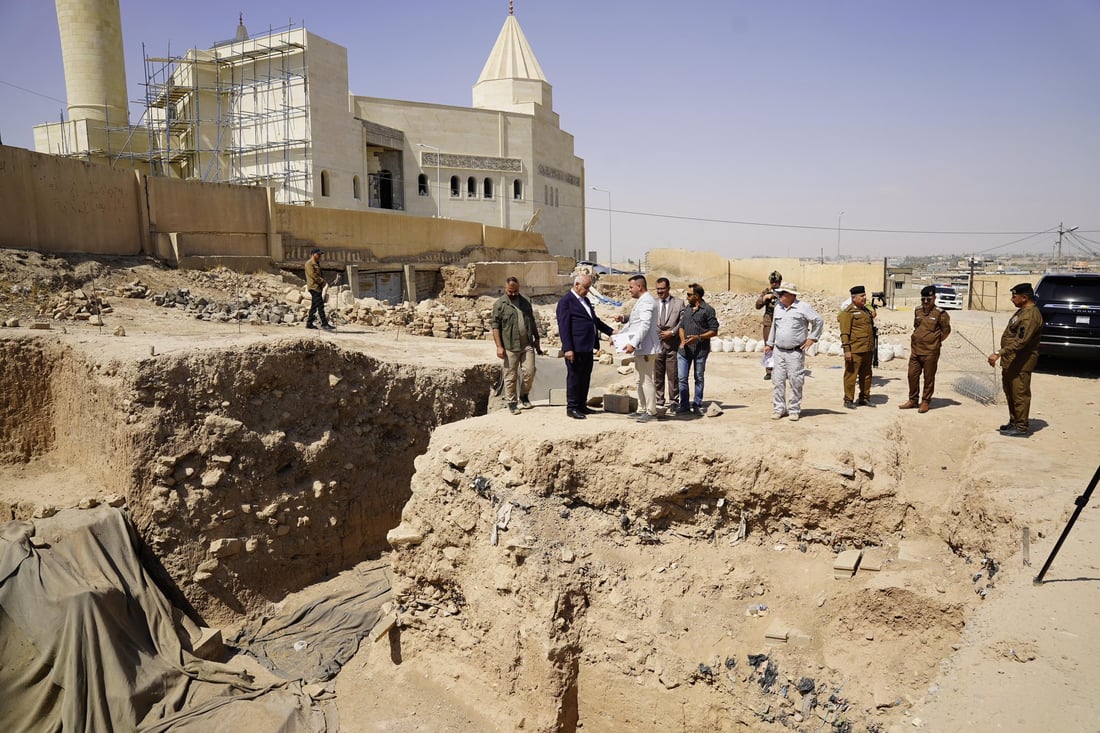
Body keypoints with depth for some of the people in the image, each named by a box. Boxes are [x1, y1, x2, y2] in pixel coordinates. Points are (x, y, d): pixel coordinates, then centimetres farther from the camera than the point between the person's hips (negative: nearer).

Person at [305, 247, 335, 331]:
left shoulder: (317, 264, 22)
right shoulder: (309, 263, -7)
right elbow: (313, 275, -18)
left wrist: (323, 283, 10)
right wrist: (324, 282, -19)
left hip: (318, 287, 10)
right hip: (314, 287, -10)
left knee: (314, 306, 11)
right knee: (320, 305, -13)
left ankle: (309, 323, 16)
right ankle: (324, 323, -15)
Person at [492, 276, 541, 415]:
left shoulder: (525, 302, 13)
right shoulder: (499, 304, -2)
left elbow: (532, 322, 21)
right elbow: (496, 326, -6)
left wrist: (536, 338, 17)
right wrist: (499, 346, -11)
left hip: (527, 345, 4)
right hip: (510, 346, -4)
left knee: (530, 372, -1)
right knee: (511, 376, 2)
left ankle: (524, 396, 21)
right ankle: (511, 402, 14)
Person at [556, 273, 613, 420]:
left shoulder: (585, 300, 18)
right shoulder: (565, 301, -10)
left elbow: (595, 320, 27)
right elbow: (563, 326, -15)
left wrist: (610, 331, 17)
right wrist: (567, 348, -21)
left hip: (587, 348, 9)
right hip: (575, 349, -9)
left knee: (585, 378, 13)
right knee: (574, 377, -1)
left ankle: (582, 405, 23)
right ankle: (572, 408, 7)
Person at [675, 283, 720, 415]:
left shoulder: (708, 310, -4)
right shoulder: (687, 309, 14)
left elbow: (714, 331, -6)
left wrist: (698, 337, -17)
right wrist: (682, 340, -1)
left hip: (700, 349, -4)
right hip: (684, 349, 5)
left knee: (699, 378, 6)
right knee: (682, 378, 1)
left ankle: (697, 405, 16)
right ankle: (684, 404, 11)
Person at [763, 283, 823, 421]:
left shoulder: (803, 307, -5)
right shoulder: (778, 307, 12)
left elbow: (819, 321, -1)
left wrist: (812, 338, -3)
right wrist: (769, 344, 20)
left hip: (795, 352, -5)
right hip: (778, 351, 5)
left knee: (795, 382, -1)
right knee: (778, 381, 3)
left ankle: (794, 410, 9)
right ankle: (779, 409, 12)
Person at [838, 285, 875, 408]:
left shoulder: (866, 310, 16)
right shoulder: (848, 312, -9)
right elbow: (844, 333, -14)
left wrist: (872, 343, 23)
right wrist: (847, 350, -19)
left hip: (868, 350, 8)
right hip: (855, 351, -8)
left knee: (866, 375, 14)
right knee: (851, 375, -2)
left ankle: (864, 397, 25)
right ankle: (848, 400, 5)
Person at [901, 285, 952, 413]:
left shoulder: (940, 313, -8)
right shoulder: (917, 311, 8)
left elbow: (946, 330, 0)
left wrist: (936, 341, 3)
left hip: (930, 352, -5)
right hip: (915, 350, 5)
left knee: (929, 378, 5)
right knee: (912, 375, 9)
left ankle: (926, 401, 16)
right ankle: (913, 400, 22)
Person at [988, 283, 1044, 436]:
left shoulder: (1031, 316, -21)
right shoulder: (1022, 311, 13)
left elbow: (1020, 341, -29)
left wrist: (998, 354, -33)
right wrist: (1002, 355, 23)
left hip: (1020, 363, -11)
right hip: (1011, 361, 11)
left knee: (1020, 394, -4)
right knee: (1010, 393, 18)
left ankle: (1021, 428, 2)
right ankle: (1014, 422, 29)